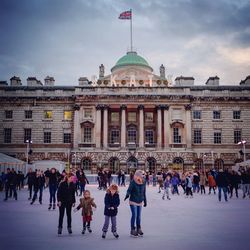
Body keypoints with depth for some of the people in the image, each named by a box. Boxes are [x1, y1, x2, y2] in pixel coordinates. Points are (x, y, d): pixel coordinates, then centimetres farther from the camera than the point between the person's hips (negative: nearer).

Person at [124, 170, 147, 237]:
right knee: (134, 215, -8)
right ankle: (132, 230, 3)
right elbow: (129, 190, -17)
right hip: (133, 201, -5)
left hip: (140, 202, 5)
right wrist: (127, 194, -39)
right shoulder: (133, 182, -14)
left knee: (139, 216, 10)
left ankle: (138, 229, 22)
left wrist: (145, 201, 17)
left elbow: (144, 193, 11)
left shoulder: (143, 183, 1)